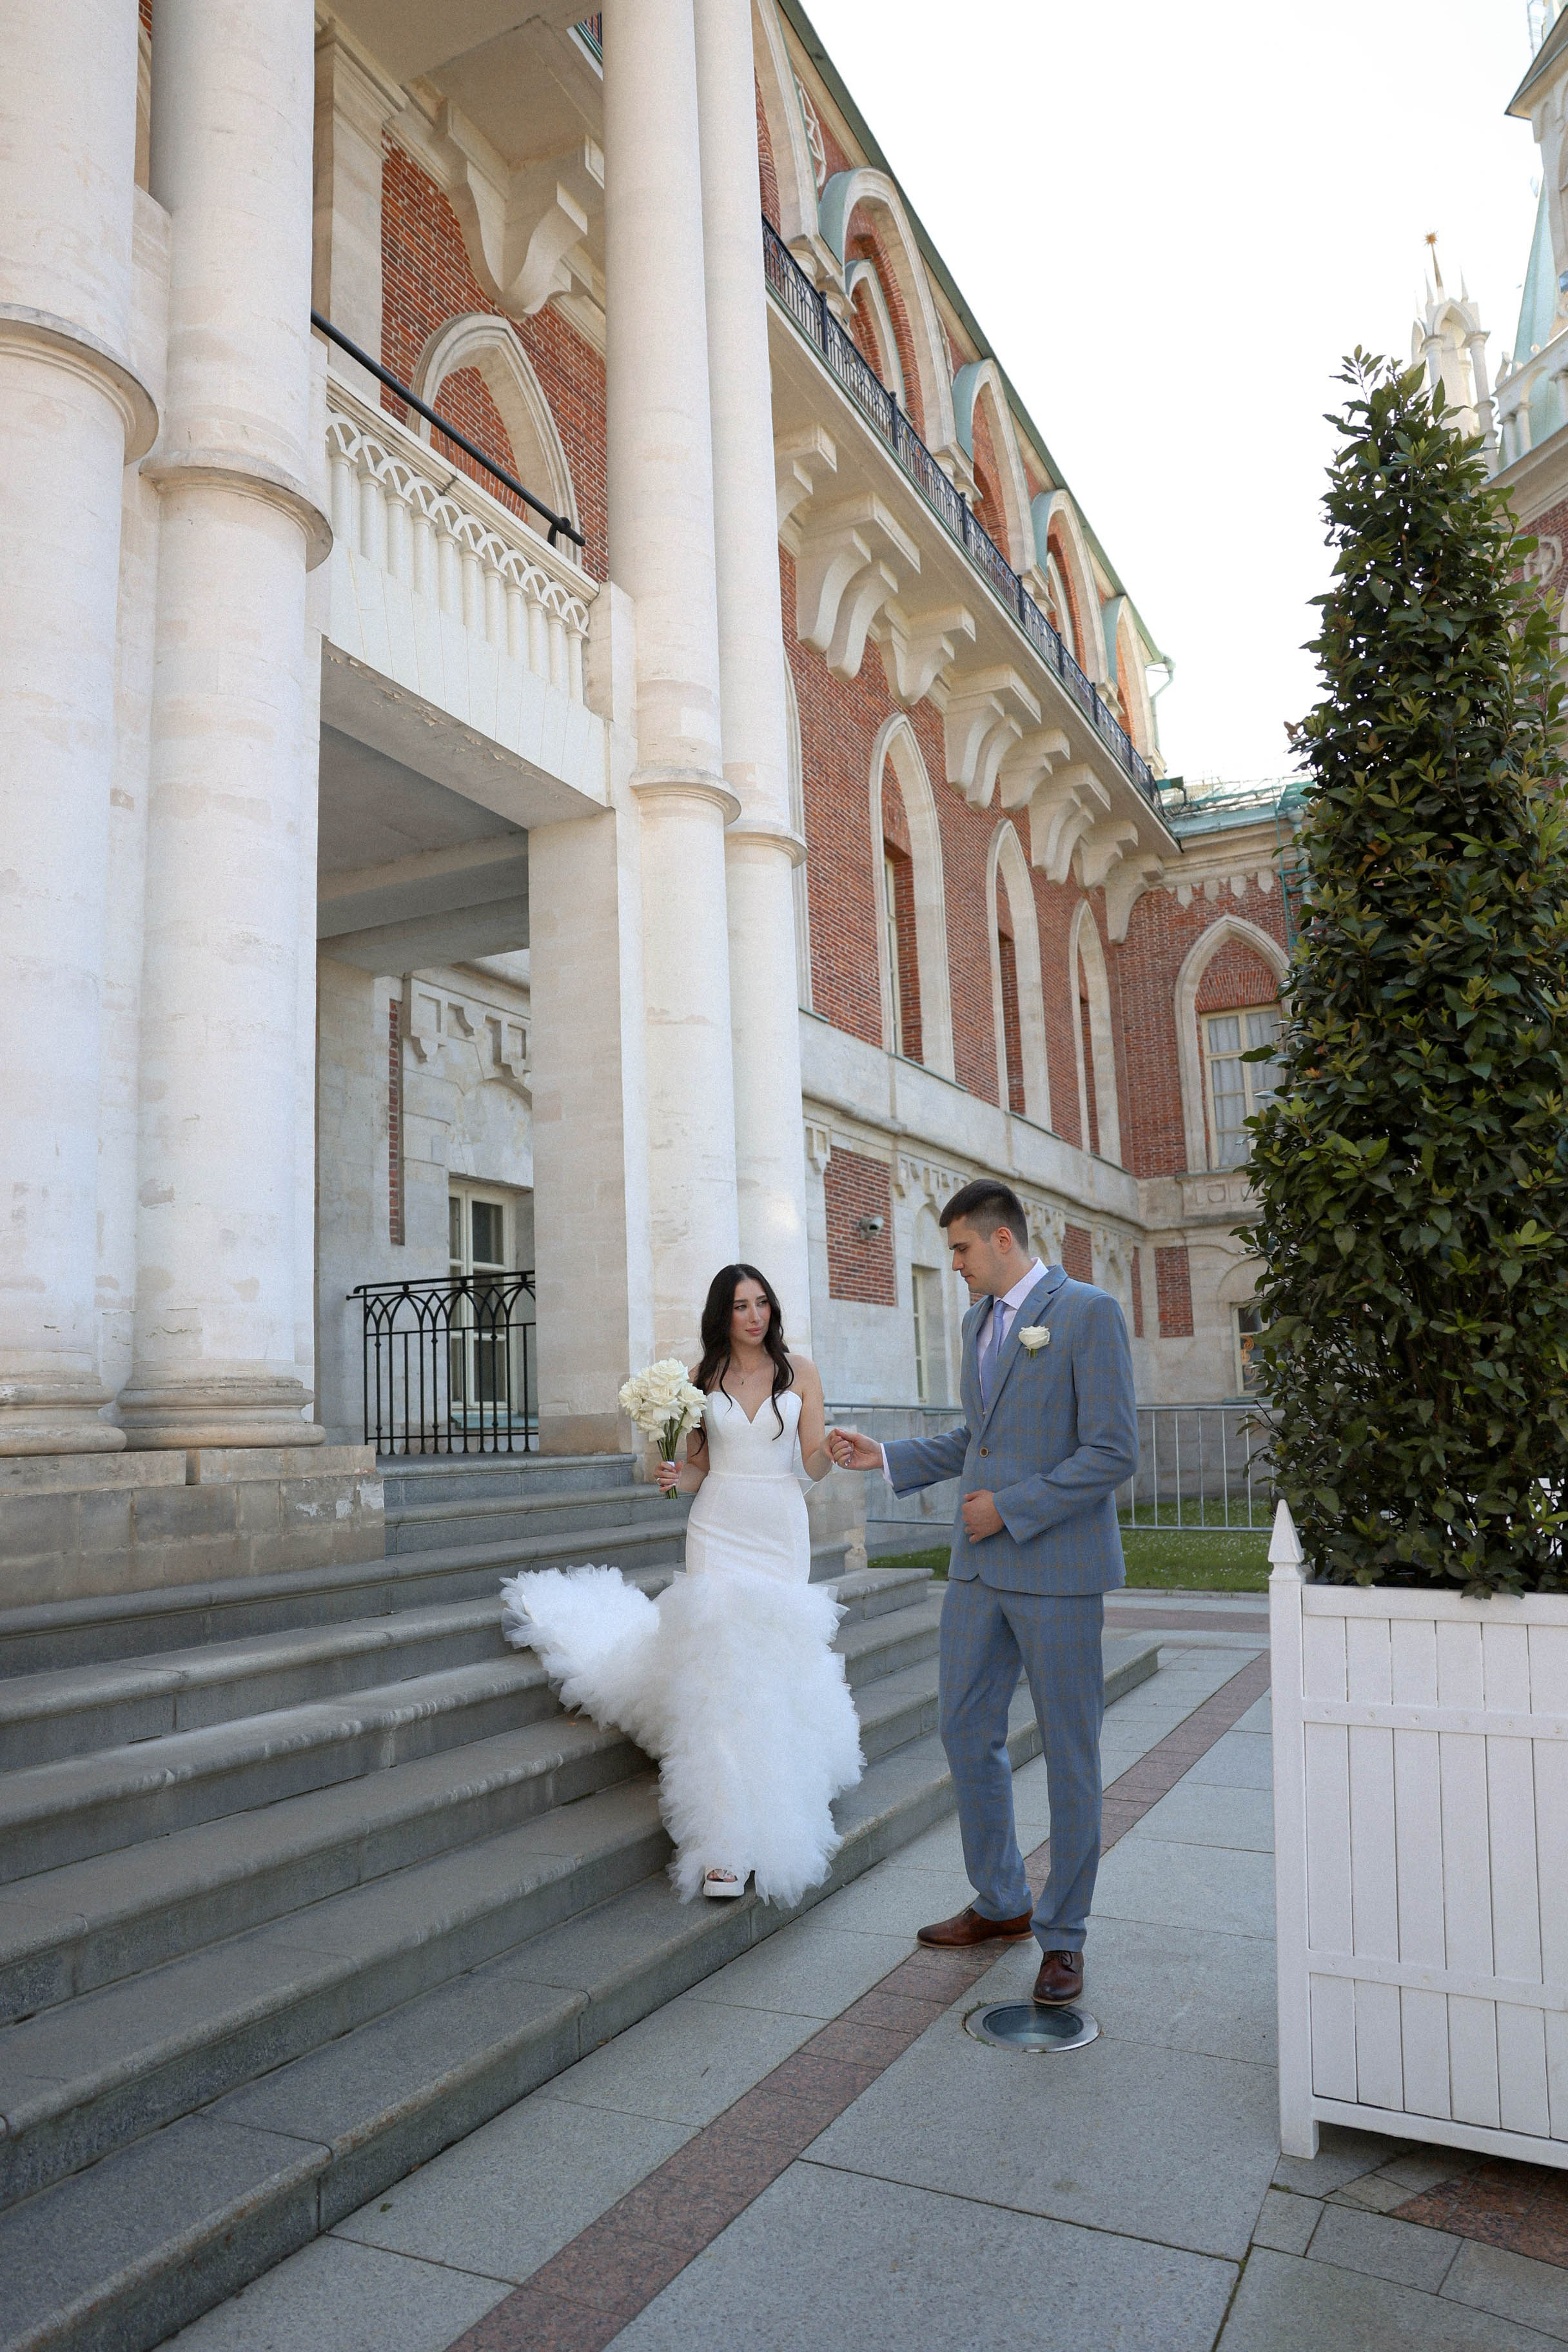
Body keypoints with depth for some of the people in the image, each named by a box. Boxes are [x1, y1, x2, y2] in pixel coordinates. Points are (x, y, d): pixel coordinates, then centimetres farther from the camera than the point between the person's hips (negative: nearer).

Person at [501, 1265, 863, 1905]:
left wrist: (831, 1451, -20)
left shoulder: (799, 1371, 3)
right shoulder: (703, 1376, 6)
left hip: (781, 1531, 1)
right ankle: (727, 1840, -10)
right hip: (718, 1531, 0)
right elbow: (699, 1468, 10)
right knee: (721, 1666, -12)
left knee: (775, 1667, 1)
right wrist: (676, 1476, -11)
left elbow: (814, 1464, 1)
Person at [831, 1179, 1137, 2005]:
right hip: (979, 1566, 7)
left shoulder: (1088, 1312, -11)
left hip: (1057, 1568, -7)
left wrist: (1011, 1506, -16)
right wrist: (887, 1457, 12)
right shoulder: (979, 1318, 13)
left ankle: (1063, 1935, 23)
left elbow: (1113, 1453, -15)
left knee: (1069, 1754, 6)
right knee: (965, 1732, 12)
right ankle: (1000, 1902, 32)